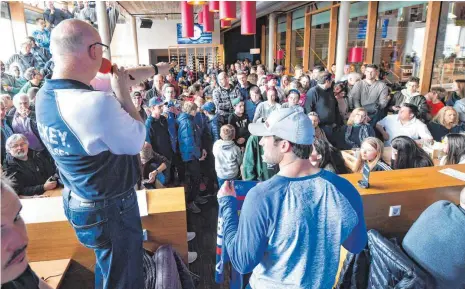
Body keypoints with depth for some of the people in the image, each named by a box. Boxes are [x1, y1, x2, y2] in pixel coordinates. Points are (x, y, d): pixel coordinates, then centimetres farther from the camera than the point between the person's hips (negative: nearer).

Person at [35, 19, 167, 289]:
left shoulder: (45, 95, -4)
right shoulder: (96, 103, -34)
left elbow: (117, 79, 6)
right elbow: (137, 141, -17)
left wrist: (155, 69, 14)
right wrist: (123, 95, -10)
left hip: (77, 201, 8)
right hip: (110, 209, -8)